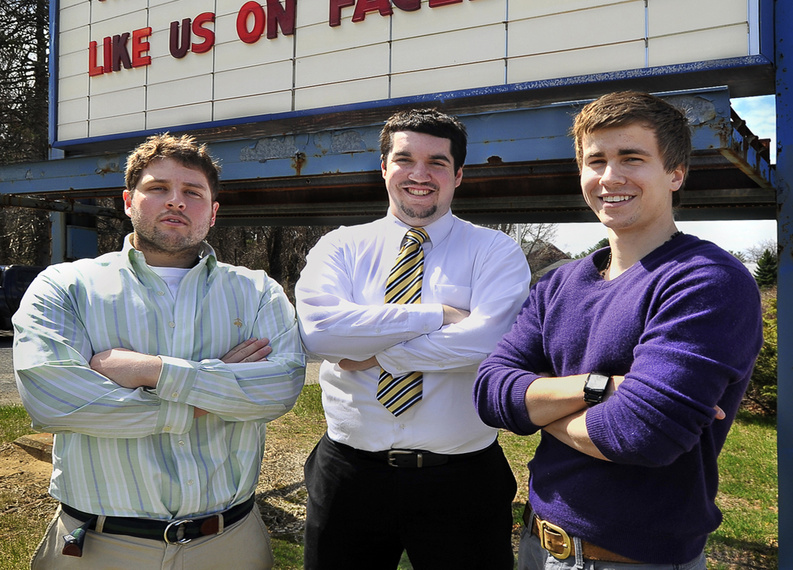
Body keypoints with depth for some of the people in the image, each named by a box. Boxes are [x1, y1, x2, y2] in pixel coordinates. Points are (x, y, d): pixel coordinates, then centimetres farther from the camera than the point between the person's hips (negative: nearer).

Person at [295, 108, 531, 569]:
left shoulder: (495, 251, -2)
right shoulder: (341, 247, 2)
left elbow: (488, 340, -20)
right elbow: (317, 328, -16)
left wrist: (375, 355, -15)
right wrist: (436, 316, -17)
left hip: (462, 477, -1)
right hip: (348, 473, 2)